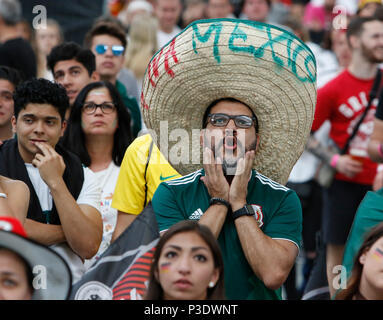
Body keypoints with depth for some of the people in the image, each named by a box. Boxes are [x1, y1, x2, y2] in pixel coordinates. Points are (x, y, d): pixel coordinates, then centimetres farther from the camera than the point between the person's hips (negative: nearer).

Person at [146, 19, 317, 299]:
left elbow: (274, 274, -10)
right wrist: (219, 202, -5)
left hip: (256, 299, 0)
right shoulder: (171, 194, 4)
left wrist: (239, 203, -6)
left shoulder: (282, 199, 3)